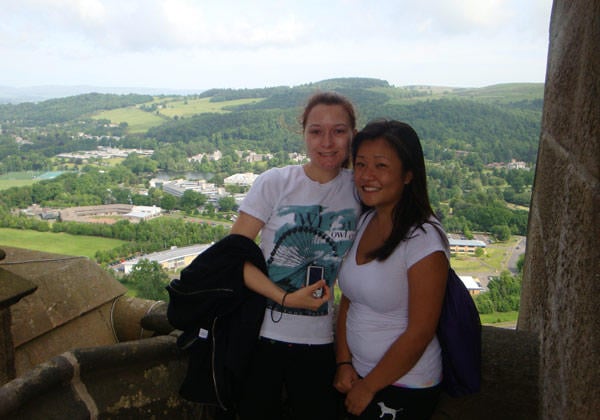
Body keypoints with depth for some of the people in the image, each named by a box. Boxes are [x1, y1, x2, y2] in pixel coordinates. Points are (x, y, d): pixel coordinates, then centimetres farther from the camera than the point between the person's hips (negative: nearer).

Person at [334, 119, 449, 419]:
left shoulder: (424, 239, -22)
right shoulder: (364, 222, -1)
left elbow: (420, 333, -20)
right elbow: (347, 299, 4)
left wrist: (368, 387, -12)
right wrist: (344, 363, -2)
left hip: (403, 390, -6)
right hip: (359, 375, 6)